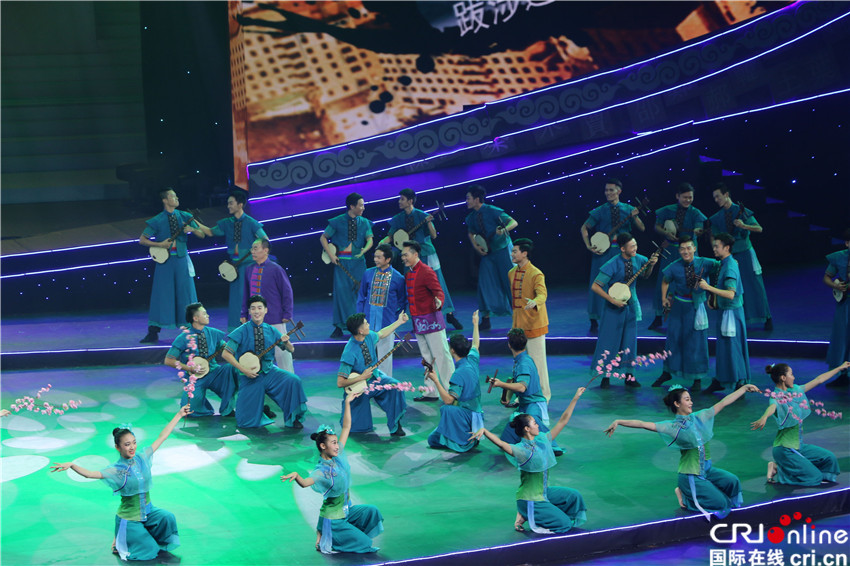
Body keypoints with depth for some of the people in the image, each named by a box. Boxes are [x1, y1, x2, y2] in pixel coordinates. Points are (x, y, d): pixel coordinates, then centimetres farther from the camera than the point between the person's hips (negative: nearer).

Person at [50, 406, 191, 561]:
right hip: (129, 518, -5)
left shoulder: (142, 458, -4)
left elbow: (162, 437, 0)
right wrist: (71, 465, -50)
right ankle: (119, 544, 20)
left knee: (167, 517, -25)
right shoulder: (116, 470, -18)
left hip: (147, 511, 5)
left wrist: (179, 415, 3)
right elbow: (90, 474, -31)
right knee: (150, 551, -7)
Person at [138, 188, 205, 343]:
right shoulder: (157, 221, -2)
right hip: (165, 260, -2)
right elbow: (142, 240, -2)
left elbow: (202, 235, 8)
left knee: (186, 294, 3)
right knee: (161, 295, -3)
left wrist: (192, 229, -12)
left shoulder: (184, 217, 6)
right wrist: (159, 244, -14)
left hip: (182, 260, 2)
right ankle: (153, 333, 0)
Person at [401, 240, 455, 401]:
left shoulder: (426, 272, -13)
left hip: (431, 319, -9)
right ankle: (431, 393, 19)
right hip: (417, 321, 9)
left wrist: (438, 302, -39)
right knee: (427, 358, 13)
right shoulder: (408, 274, 13)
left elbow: (438, 291, -20)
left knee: (441, 355, -5)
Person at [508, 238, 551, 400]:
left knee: (537, 359, -1)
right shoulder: (512, 273, 10)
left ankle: (543, 395, 10)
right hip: (518, 323, 7)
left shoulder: (536, 274, -13)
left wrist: (535, 303, -48)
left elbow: (542, 294, -26)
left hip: (534, 323, -7)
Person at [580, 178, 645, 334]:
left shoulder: (628, 209, 5)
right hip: (603, 251, -1)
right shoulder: (600, 211, 1)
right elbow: (584, 228, 4)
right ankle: (594, 322, 6)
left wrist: (634, 217, -15)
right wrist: (589, 246, -8)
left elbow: (642, 228, 3)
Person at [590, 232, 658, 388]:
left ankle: (629, 376, 19)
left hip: (631, 305, 5)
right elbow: (595, 286, -19)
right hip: (614, 307, -5)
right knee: (609, 340, 1)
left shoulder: (638, 259, -6)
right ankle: (606, 376, 12)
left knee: (630, 340, 10)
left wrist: (651, 265, -7)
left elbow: (645, 276, 14)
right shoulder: (613, 265, -21)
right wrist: (613, 300, -21)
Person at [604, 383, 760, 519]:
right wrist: (618, 422, -30)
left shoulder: (699, 417, 3)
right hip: (690, 476, -6)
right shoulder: (671, 427, -11)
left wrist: (745, 387, 1)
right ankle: (685, 496, 10)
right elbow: (643, 424, -19)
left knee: (733, 481, -17)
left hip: (708, 470, 6)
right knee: (721, 505, -13)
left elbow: (724, 402, 3)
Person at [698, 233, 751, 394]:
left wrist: (709, 288, -35)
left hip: (732, 312, -10)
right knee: (722, 346, 15)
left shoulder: (730, 267, -21)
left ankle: (740, 384, 5)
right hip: (725, 310, 10)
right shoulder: (726, 263, 9)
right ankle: (720, 381, 24)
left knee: (732, 347, -3)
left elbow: (731, 294, -32)